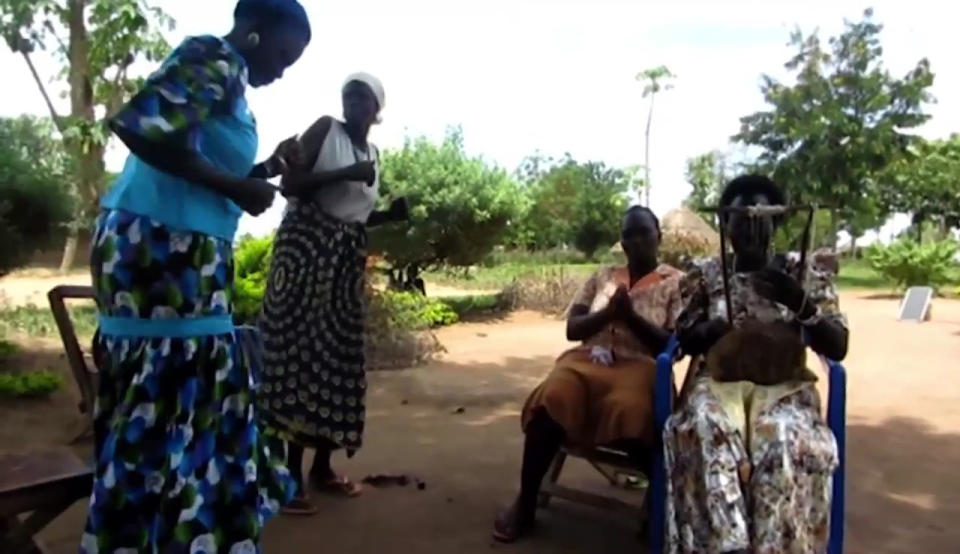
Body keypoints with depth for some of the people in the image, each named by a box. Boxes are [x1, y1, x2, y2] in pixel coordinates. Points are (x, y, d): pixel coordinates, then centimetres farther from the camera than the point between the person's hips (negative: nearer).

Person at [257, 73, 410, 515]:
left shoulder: (373, 154, 19)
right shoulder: (324, 129, 0)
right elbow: (289, 184, -12)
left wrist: (390, 215, 6)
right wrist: (344, 174, -18)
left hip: (346, 258, 7)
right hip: (305, 247, -6)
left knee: (337, 354, 5)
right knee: (299, 349, -9)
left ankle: (322, 467, 16)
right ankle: (291, 473, -4)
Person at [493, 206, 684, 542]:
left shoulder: (675, 282, 10)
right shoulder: (602, 277, 20)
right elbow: (572, 329, 11)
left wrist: (631, 315, -12)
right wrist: (608, 313, -7)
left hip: (639, 366, -2)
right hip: (588, 360, 3)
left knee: (630, 410, -40)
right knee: (550, 399, -32)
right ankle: (525, 503, -20)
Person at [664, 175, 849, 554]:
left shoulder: (805, 275, 9)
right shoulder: (703, 275, 11)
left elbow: (837, 348, 2)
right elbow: (684, 340, 11)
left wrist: (801, 304, -16)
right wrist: (711, 330, -12)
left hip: (783, 386, 0)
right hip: (718, 381, 0)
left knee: (784, 441, -35)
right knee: (706, 429, -35)